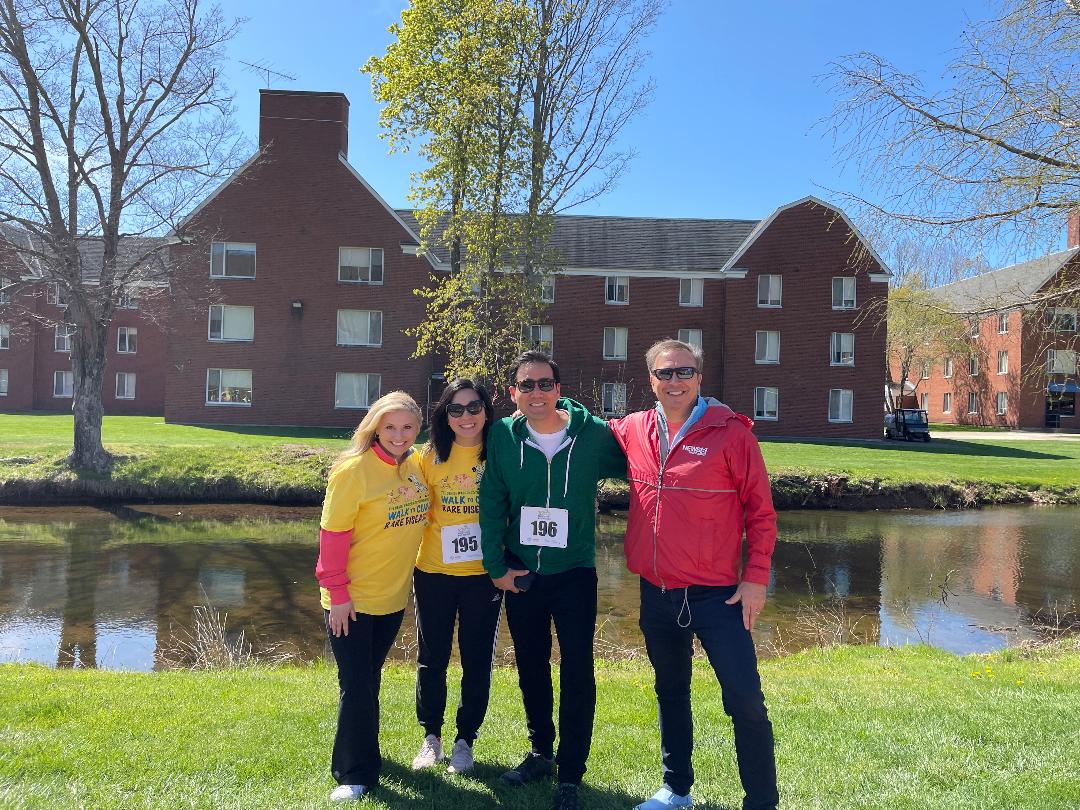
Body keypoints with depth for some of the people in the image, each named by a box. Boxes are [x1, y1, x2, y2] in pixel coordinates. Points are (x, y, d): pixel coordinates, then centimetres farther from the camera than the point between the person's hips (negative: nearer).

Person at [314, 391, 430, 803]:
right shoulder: (354, 470, -18)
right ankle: (355, 774, 18)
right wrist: (337, 593, -17)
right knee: (356, 686, 3)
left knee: (369, 680, 20)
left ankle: (362, 755, 37)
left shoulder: (414, 466, 2)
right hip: (352, 600, -6)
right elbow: (333, 534, -17)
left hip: (393, 597, 6)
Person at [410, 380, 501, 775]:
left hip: (484, 573, -1)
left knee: (477, 660, 10)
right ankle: (431, 736, 34)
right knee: (431, 658, 13)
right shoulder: (430, 456, -2)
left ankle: (465, 741, 29)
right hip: (434, 571, 1)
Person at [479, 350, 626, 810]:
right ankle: (541, 752, 36)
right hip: (520, 572, 2)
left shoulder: (594, 434, -11)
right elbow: (493, 504, -3)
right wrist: (496, 565, -4)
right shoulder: (503, 435, -7)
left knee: (577, 672, -1)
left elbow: (630, 468, 6)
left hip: (574, 571, -2)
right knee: (531, 667, 16)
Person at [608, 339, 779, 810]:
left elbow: (760, 509, -7)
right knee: (670, 694, 20)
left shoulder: (730, 432, -9)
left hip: (716, 593, -4)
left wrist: (756, 576, -11)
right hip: (656, 592, 5)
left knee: (745, 700, -3)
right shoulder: (632, 430, 2)